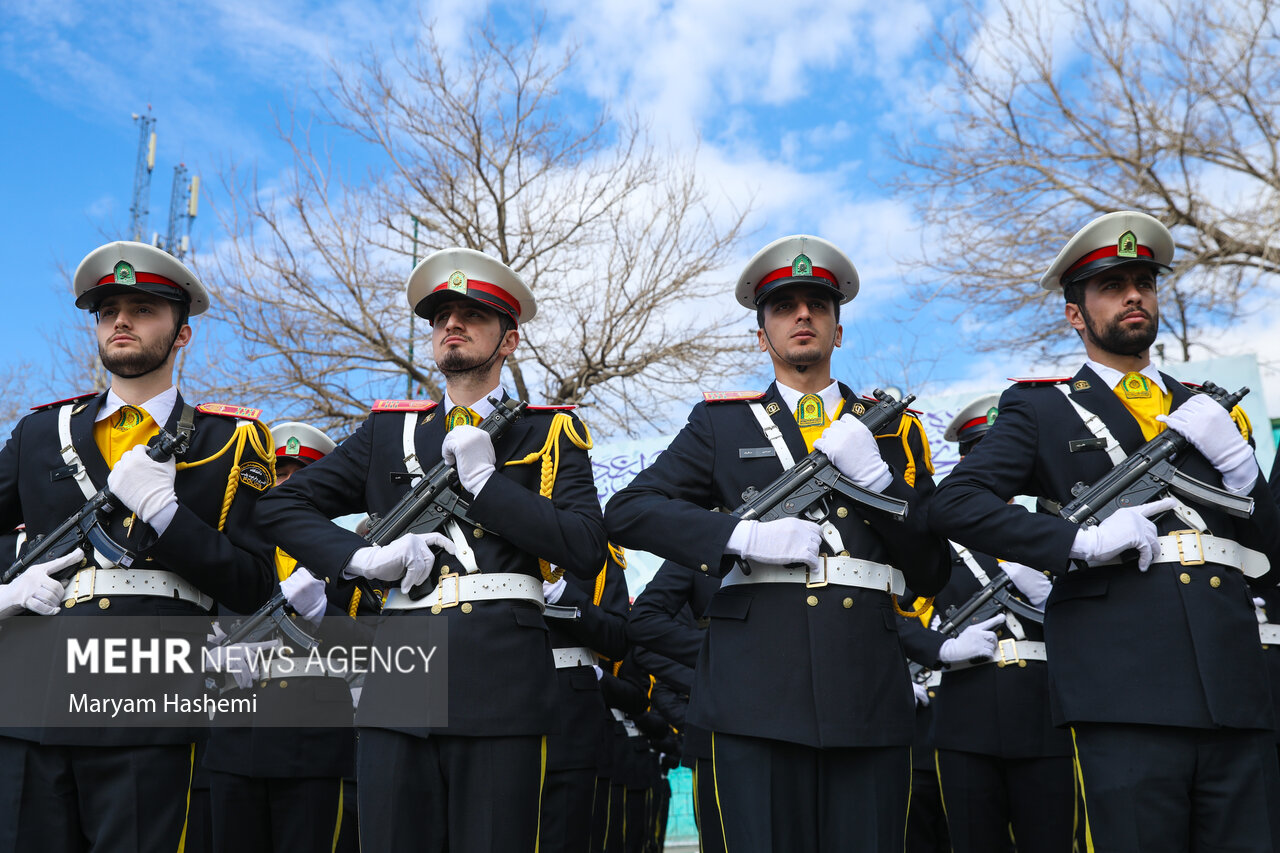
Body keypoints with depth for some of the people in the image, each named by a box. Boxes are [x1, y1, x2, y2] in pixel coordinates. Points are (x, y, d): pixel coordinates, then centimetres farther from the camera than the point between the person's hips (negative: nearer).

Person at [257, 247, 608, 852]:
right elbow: (282, 505, 14)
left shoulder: (550, 433, 9)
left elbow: (587, 552, -3)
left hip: (502, 684, -2)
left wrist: (484, 479, -7)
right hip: (399, 680, 2)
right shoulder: (388, 431, 16)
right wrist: (363, 554, -3)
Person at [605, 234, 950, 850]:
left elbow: (933, 573, 11)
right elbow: (627, 511, 1)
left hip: (868, 691, 2)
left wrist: (872, 472, -4)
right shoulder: (721, 424, 12)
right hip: (756, 689, -1)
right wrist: (743, 535, -12)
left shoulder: (892, 429, 16)